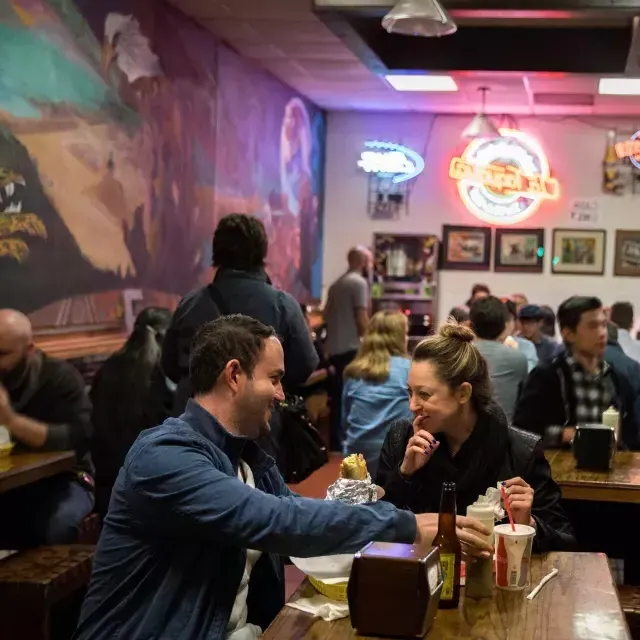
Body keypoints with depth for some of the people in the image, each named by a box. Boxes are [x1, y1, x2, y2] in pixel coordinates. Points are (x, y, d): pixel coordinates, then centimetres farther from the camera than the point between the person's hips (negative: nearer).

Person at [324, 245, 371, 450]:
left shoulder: (336, 284, 15)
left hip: (334, 348, 8)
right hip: (351, 348, -8)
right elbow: (362, 319, -15)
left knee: (338, 398, 12)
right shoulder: (359, 282, -10)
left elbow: (326, 315, 17)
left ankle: (336, 444, 16)